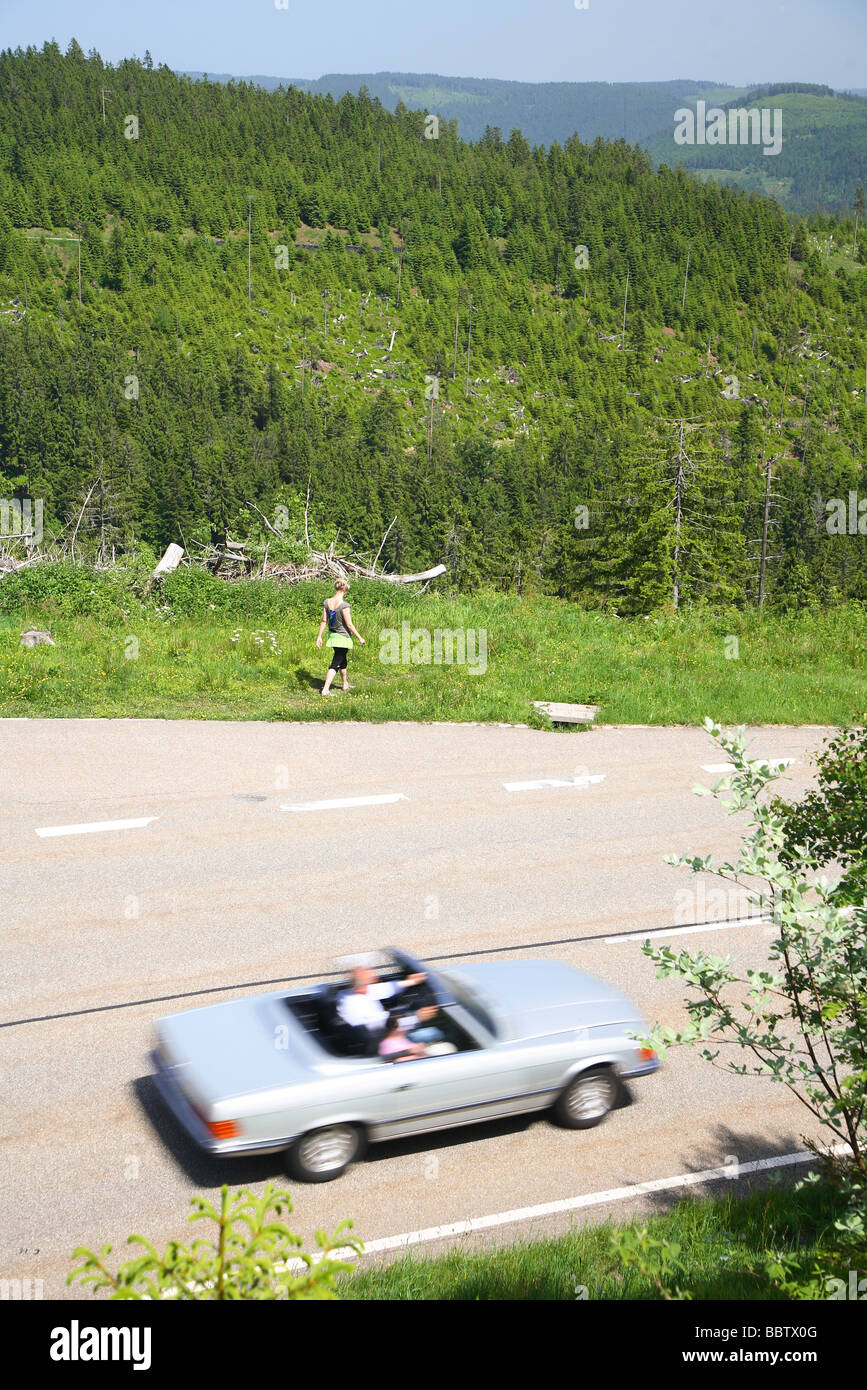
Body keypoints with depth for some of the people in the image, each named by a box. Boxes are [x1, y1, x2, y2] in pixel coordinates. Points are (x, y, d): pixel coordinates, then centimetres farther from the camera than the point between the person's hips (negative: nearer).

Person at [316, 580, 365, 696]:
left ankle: (345, 684, 41)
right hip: (343, 637, -7)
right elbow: (349, 624, -19)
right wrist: (360, 638, -10)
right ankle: (326, 689, -8)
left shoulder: (327, 602, -4)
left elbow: (324, 621, 1)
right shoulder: (344, 605, -23)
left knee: (342, 660, 25)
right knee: (335, 664, -1)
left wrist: (319, 636, 9)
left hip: (332, 635, 7)